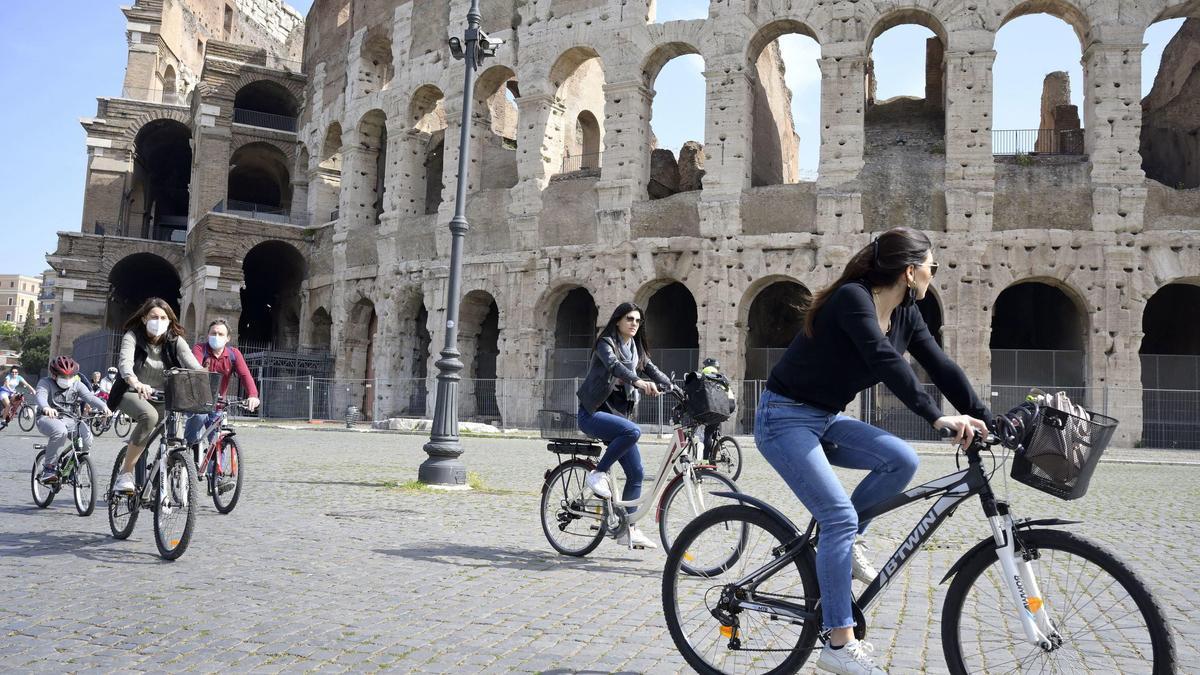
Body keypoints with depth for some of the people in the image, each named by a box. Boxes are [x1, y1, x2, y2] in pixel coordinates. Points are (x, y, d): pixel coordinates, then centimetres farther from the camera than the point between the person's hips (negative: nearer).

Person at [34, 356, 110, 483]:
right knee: (60, 431, -38)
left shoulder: (77, 385, 5)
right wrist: (46, 408, -51)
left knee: (86, 436, -24)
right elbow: (41, 396, -26)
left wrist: (103, 407, -34)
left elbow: (90, 397, -12)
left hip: (70, 420, 4)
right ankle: (48, 468, -23)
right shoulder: (46, 382, -5)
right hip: (49, 418, -4)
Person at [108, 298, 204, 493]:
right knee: (149, 415, -34)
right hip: (131, 393, -4)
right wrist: (135, 383, -54)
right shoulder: (132, 336, -12)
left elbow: (193, 365, -21)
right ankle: (125, 473, -23)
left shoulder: (175, 341, -6)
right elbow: (125, 362, -31)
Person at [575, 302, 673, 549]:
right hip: (593, 413, -7)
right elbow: (613, 364, -28)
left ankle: (628, 529, 10)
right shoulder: (606, 343, -8)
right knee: (633, 431, -35)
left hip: (617, 414, 7)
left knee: (636, 472, 1)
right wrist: (638, 381, -46)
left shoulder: (636, 349, 15)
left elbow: (652, 369, 6)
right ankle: (598, 474, -16)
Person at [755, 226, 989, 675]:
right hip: (785, 419, -8)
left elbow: (940, 367, 1)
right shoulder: (852, 298, -22)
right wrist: (937, 418, -38)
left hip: (826, 419, 8)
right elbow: (886, 363, -34)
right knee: (840, 517, -17)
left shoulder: (905, 312, 3)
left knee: (901, 459, -13)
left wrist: (986, 420, -6)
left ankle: (847, 543, 8)